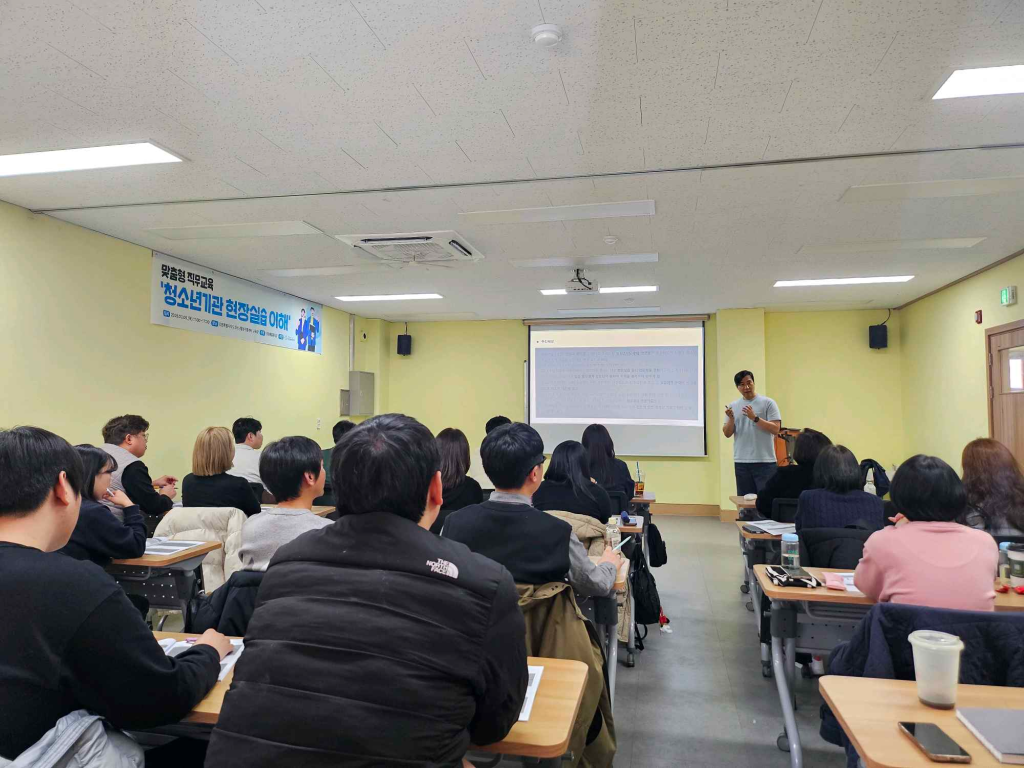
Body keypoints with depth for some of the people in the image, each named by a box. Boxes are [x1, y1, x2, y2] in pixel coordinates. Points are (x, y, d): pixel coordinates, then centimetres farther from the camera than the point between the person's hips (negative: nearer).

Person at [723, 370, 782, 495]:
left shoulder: (768, 403, -1)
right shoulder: (733, 406, 10)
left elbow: (775, 429, -9)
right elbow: (727, 434, 7)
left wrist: (755, 418, -18)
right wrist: (731, 418, -11)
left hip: (765, 461, -4)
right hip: (741, 462, 4)